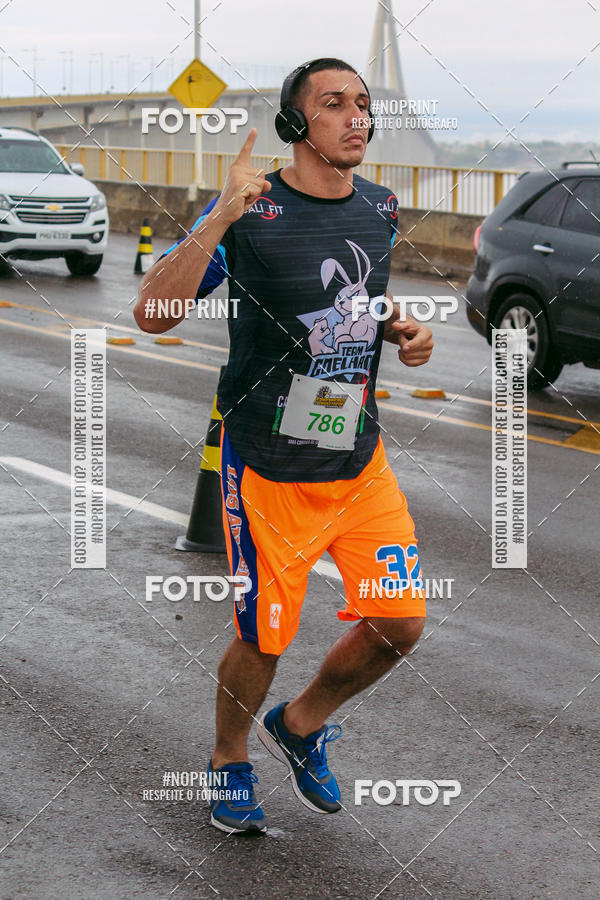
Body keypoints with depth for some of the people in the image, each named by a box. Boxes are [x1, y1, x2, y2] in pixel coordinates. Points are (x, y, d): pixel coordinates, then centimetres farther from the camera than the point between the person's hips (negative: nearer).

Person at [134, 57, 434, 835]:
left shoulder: (380, 209, 3)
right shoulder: (253, 211, -16)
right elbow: (152, 313, -24)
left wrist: (399, 332, 0)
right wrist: (221, 217, -35)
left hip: (361, 459, 5)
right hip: (271, 470, -5)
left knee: (399, 623, 3)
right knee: (263, 640, 5)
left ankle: (301, 726, 29)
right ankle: (229, 761, 34)